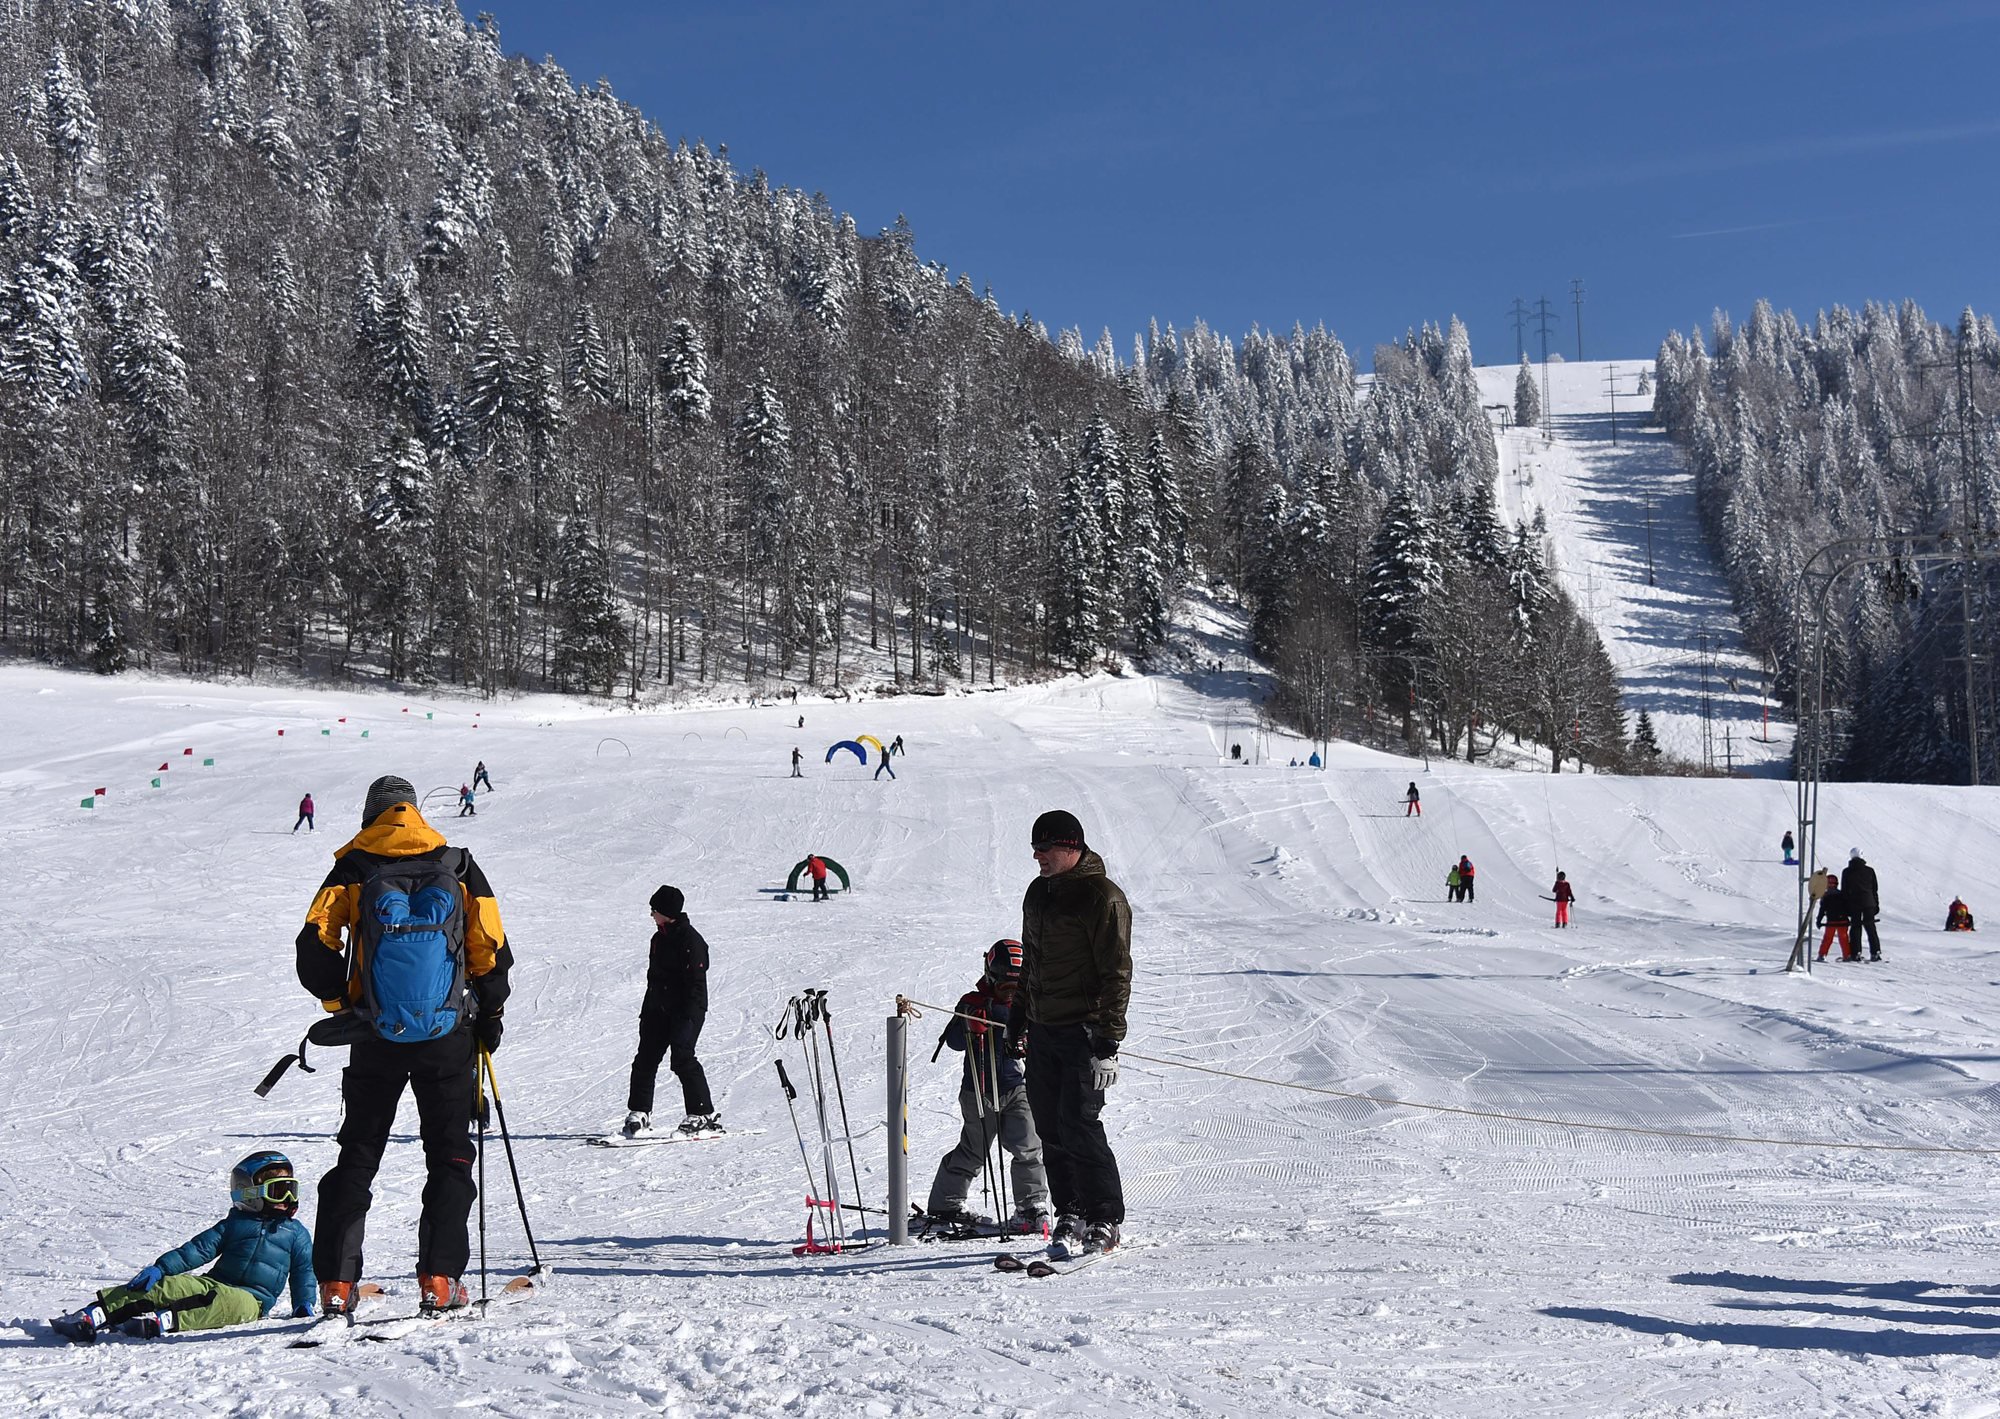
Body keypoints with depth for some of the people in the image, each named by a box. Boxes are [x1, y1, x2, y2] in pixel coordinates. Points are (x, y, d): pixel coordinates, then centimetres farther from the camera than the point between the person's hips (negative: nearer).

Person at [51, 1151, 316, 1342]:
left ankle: (164, 1321, -59)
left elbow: (303, 1271, 17)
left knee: (234, 1304, -39)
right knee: (169, 1286, -26)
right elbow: (198, 1249, 8)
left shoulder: (296, 1232, 17)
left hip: (252, 1299, -2)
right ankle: (91, 1316, -35)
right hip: (213, 1284, 2)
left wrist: (303, 1304, -1)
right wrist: (160, 1268, -6)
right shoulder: (233, 1224, 18)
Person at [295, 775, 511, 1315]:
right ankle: (439, 1278, -3)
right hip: (448, 1035, 0)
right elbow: (492, 951, -1)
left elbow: (315, 943, -8)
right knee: (450, 1156, 7)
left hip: (374, 1037, 1)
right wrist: (489, 1016, 11)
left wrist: (340, 1001, 7)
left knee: (358, 1154, 11)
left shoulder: (353, 869, 3)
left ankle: (336, 1281, 7)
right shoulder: (459, 867, 4)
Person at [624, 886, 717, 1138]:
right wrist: (646, 1010, 19)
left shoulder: (690, 940, -14)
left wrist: (688, 1016, -21)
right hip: (659, 1009, 9)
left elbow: (696, 982, -17)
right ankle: (639, 1113, 13)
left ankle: (704, 1116, -7)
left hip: (686, 1010, -9)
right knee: (646, 1059, 5)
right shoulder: (659, 938, 14)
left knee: (682, 1058, -14)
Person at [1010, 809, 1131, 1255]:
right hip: (1043, 1031, 8)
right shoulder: (1038, 892, 14)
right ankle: (1070, 1214, 16)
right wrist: (1018, 1016, 21)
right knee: (1050, 1127, 7)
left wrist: (1108, 1039, -18)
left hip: (1084, 1031, -8)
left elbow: (1116, 973, -14)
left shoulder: (1103, 898, -11)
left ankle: (1105, 1221, 1)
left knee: (1079, 1126, -10)